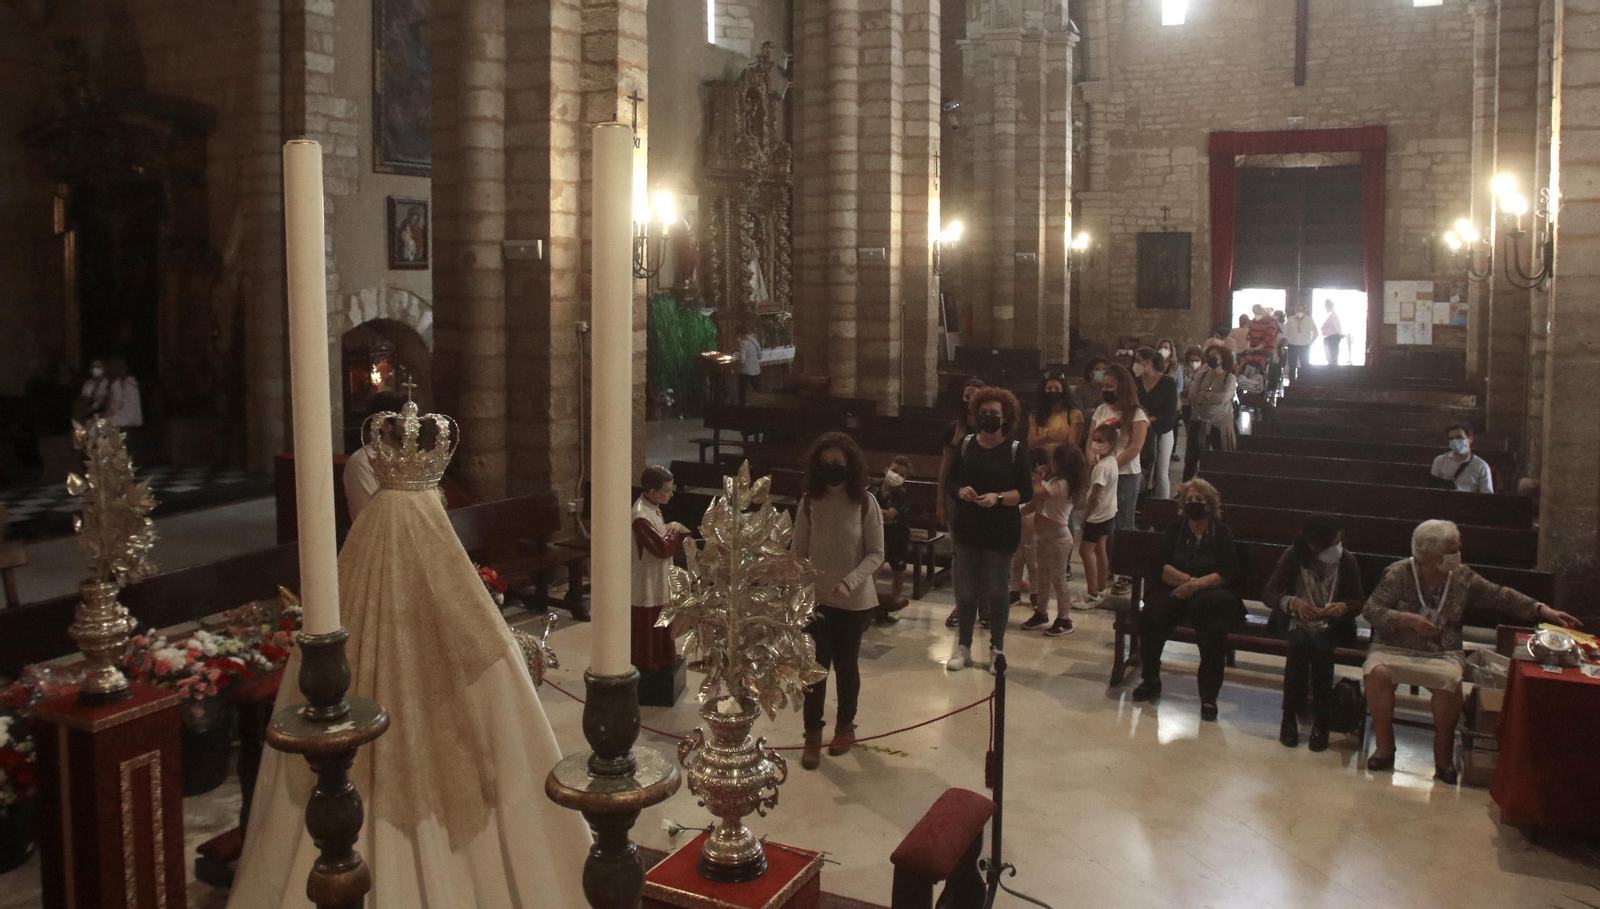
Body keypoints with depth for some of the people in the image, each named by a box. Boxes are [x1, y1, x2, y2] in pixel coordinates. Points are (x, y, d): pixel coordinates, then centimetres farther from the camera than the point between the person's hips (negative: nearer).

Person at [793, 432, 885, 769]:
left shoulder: (865, 503, -11)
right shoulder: (809, 502, -6)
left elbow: (876, 554, -9)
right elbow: (798, 552, 0)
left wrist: (850, 582, -23)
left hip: (855, 602, -1)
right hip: (815, 599, 1)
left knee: (846, 665, 14)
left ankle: (845, 726, 35)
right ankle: (812, 735, 17)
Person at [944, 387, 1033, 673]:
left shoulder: (1016, 450, -6)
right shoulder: (966, 444, 3)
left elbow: (1026, 492, -7)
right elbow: (951, 480, 7)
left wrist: (998, 497, -22)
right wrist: (961, 490, -15)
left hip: (1001, 531, -2)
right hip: (968, 527, 3)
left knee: (996, 590, 5)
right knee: (966, 590, 7)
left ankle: (997, 649, 18)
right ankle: (963, 647, 19)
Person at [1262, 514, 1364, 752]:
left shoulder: (1347, 560, -11)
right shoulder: (1292, 556, -13)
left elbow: (1360, 600, -2)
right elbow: (1268, 593, -11)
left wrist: (1345, 607, -26)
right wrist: (1292, 602, -31)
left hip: (1333, 625, 0)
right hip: (1296, 621, 0)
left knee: (1320, 643, -33)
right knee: (1299, 641, -33)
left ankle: (1320, 719, -18)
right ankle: (1290, 715, -20)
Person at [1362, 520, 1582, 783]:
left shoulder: (1462, 578, 4)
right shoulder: (1398, 574, -7)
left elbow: (1500, 597, 9)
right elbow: (1371, 610, -10)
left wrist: (1541, 609, -1)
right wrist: (1408, 619, -21)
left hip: (1442, 653, 2)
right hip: (1394, 649, -2)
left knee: (1450, 681, -32)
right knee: (1377, 671, -34)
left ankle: (1443, 757, -13)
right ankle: (1384, 747, -17)